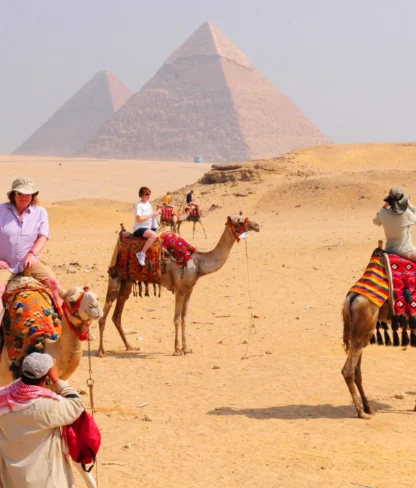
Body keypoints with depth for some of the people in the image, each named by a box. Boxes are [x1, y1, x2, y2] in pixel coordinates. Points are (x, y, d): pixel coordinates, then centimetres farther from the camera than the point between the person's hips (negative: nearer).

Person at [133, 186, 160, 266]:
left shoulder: (148, 203, 11)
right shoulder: (139, 205, -15)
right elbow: (139, 219, -24)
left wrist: (156, 213, -1)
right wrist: (152, 215, -21)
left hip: (148, 228, 9)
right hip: (139, 229, -9)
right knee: (154, 235, -35)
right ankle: (142, 254, -27)